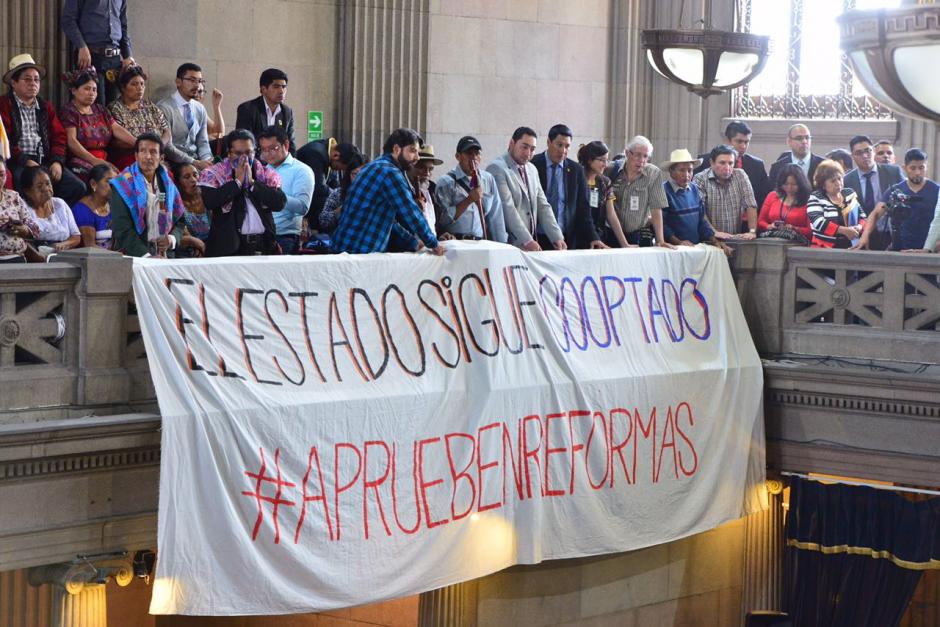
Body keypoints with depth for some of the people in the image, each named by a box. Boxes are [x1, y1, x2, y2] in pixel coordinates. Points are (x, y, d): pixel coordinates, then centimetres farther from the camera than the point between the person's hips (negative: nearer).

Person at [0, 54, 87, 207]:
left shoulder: (45, 108, 22)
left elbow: (59, 137, 15)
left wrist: (57, 161, -5)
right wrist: (25, 161, -17)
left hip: (46, 161, 6)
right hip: (18, 163, -6)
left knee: (78, 187, -14)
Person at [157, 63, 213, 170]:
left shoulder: (200, 109, 12)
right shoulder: (164, 108, -7)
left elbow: (202, 142, 14)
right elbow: (166, 147, -14)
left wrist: (207, 160, -8)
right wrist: (194, 163, -20)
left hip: (196, 161, 6)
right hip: (174, 164, -6)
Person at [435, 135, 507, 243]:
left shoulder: (488, 179, 14)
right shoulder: (446, 182, 0)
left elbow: (496, 218, 14)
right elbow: (444, 219, -9)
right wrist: (469, 200, -9)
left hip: (481, 242, 4)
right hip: (455, 243, -4)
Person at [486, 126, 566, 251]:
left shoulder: (532, 170, 16)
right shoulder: (497, 168, -9)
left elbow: (542, 206, 14)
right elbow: (507, 208, -17)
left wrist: (557, 238, 1)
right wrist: (527, 240, -23)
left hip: (530, 245, 7)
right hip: (508, 245, -7)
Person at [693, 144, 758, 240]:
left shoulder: (741, 176, 8)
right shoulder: (700, 179, -2)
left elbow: (750, 206, 4)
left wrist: (752, 231, -8)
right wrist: (714, 232, -22)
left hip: (735, 239, 3)